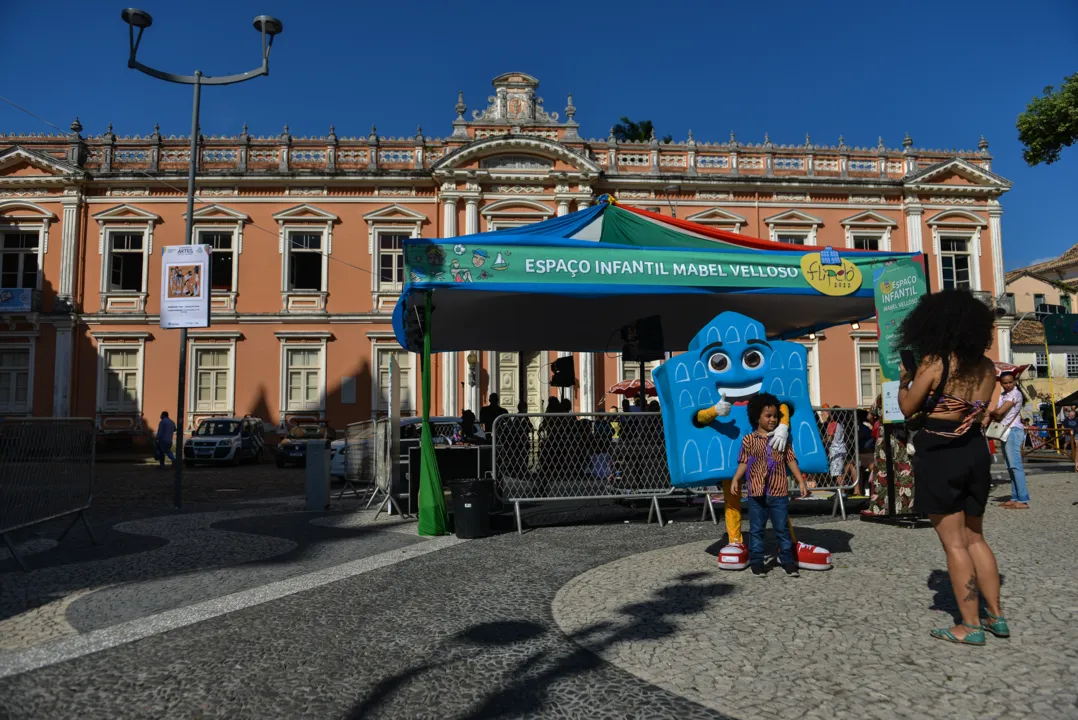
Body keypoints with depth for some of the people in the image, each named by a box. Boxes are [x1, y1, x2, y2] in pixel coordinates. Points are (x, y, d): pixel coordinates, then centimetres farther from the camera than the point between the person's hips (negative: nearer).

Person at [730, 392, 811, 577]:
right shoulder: (749, 440, 1)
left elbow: (791, 461, 8)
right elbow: (743, 462, 2)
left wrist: (801, 481, 2)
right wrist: (735, 479, -11)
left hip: (779, 493, 1)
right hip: (757, 493, -1)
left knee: (782, 529, 8)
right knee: (756, 529, 6)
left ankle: (788, 561, 16)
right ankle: (756, 562, 14)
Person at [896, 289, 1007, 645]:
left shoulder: (933, 363, -13)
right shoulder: (986, 367, 5)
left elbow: (908, 409, -5)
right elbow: (978, 410, 15)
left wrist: (903, 381, 13)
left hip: (940, 455, -6)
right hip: (975, 452, 7)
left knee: (954, 542, 1)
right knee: (975, 538, 19)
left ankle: (970, 626, 8)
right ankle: (996, 616, 24)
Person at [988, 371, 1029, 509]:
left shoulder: (1015, 394, -10)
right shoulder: (1003, 395, 17)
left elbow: (999, 412, -17)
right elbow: (996, 412, 12)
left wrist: (990, 414, 2)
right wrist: (990, 417, -9)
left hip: (1013, 431, -9)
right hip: (1005, 432, 9)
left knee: (1015, 465, -14)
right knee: (1011, 467, 10)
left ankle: (1023, 500, -16)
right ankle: (1015, 498, 13)